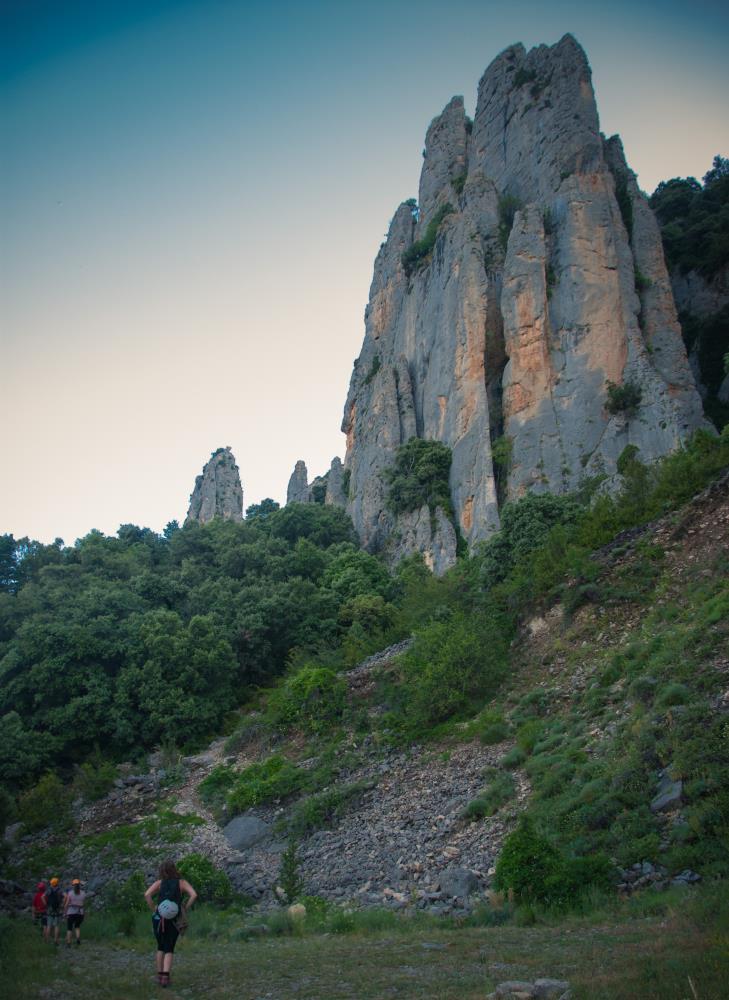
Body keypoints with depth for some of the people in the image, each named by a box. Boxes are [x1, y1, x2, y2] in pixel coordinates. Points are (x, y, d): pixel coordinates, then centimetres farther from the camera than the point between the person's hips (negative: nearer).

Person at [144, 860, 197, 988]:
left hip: (159, 920, 1)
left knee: (161, 947, 23)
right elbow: (194, 895, -15)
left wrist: (153, 909, -5)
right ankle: (165, 977, -7)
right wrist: (184, 909, -4)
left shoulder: (159, 883, -1)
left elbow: (147, 895, -16)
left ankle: (159, 975, 22)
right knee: (169, 950, 9)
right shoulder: (182, 882, -2)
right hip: (174, 921, -1)